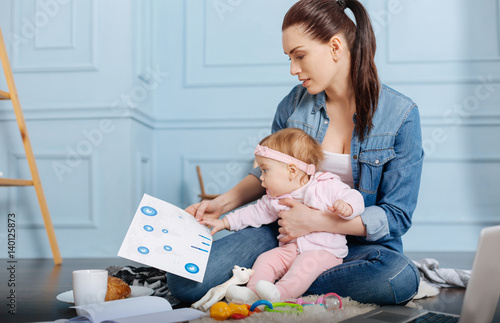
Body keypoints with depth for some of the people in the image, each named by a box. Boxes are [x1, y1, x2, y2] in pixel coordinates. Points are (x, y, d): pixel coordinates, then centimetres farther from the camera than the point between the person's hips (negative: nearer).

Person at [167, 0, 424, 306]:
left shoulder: (400, 114, -10)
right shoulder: (294, 103, 0)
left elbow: (397, 215, -10)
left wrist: (317, 220, -20)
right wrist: (223, 203, -2)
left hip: (359, 243, -1)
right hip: (287, 234, 1)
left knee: (400, 278, -38)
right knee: (185, 282, -18)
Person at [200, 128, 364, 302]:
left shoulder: (328, 186, -7)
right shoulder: (273, 199, 11)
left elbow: (354, 197, -9)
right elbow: (255, 213, 22)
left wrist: (346, 207, -33)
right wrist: (224, 222, 19)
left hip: (324, 250, -6)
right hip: (291, 248, 6)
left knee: (306, 264, -34)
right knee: (265, 260, -14)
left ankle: (280, 292, -49)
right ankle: (252, 291, -23)